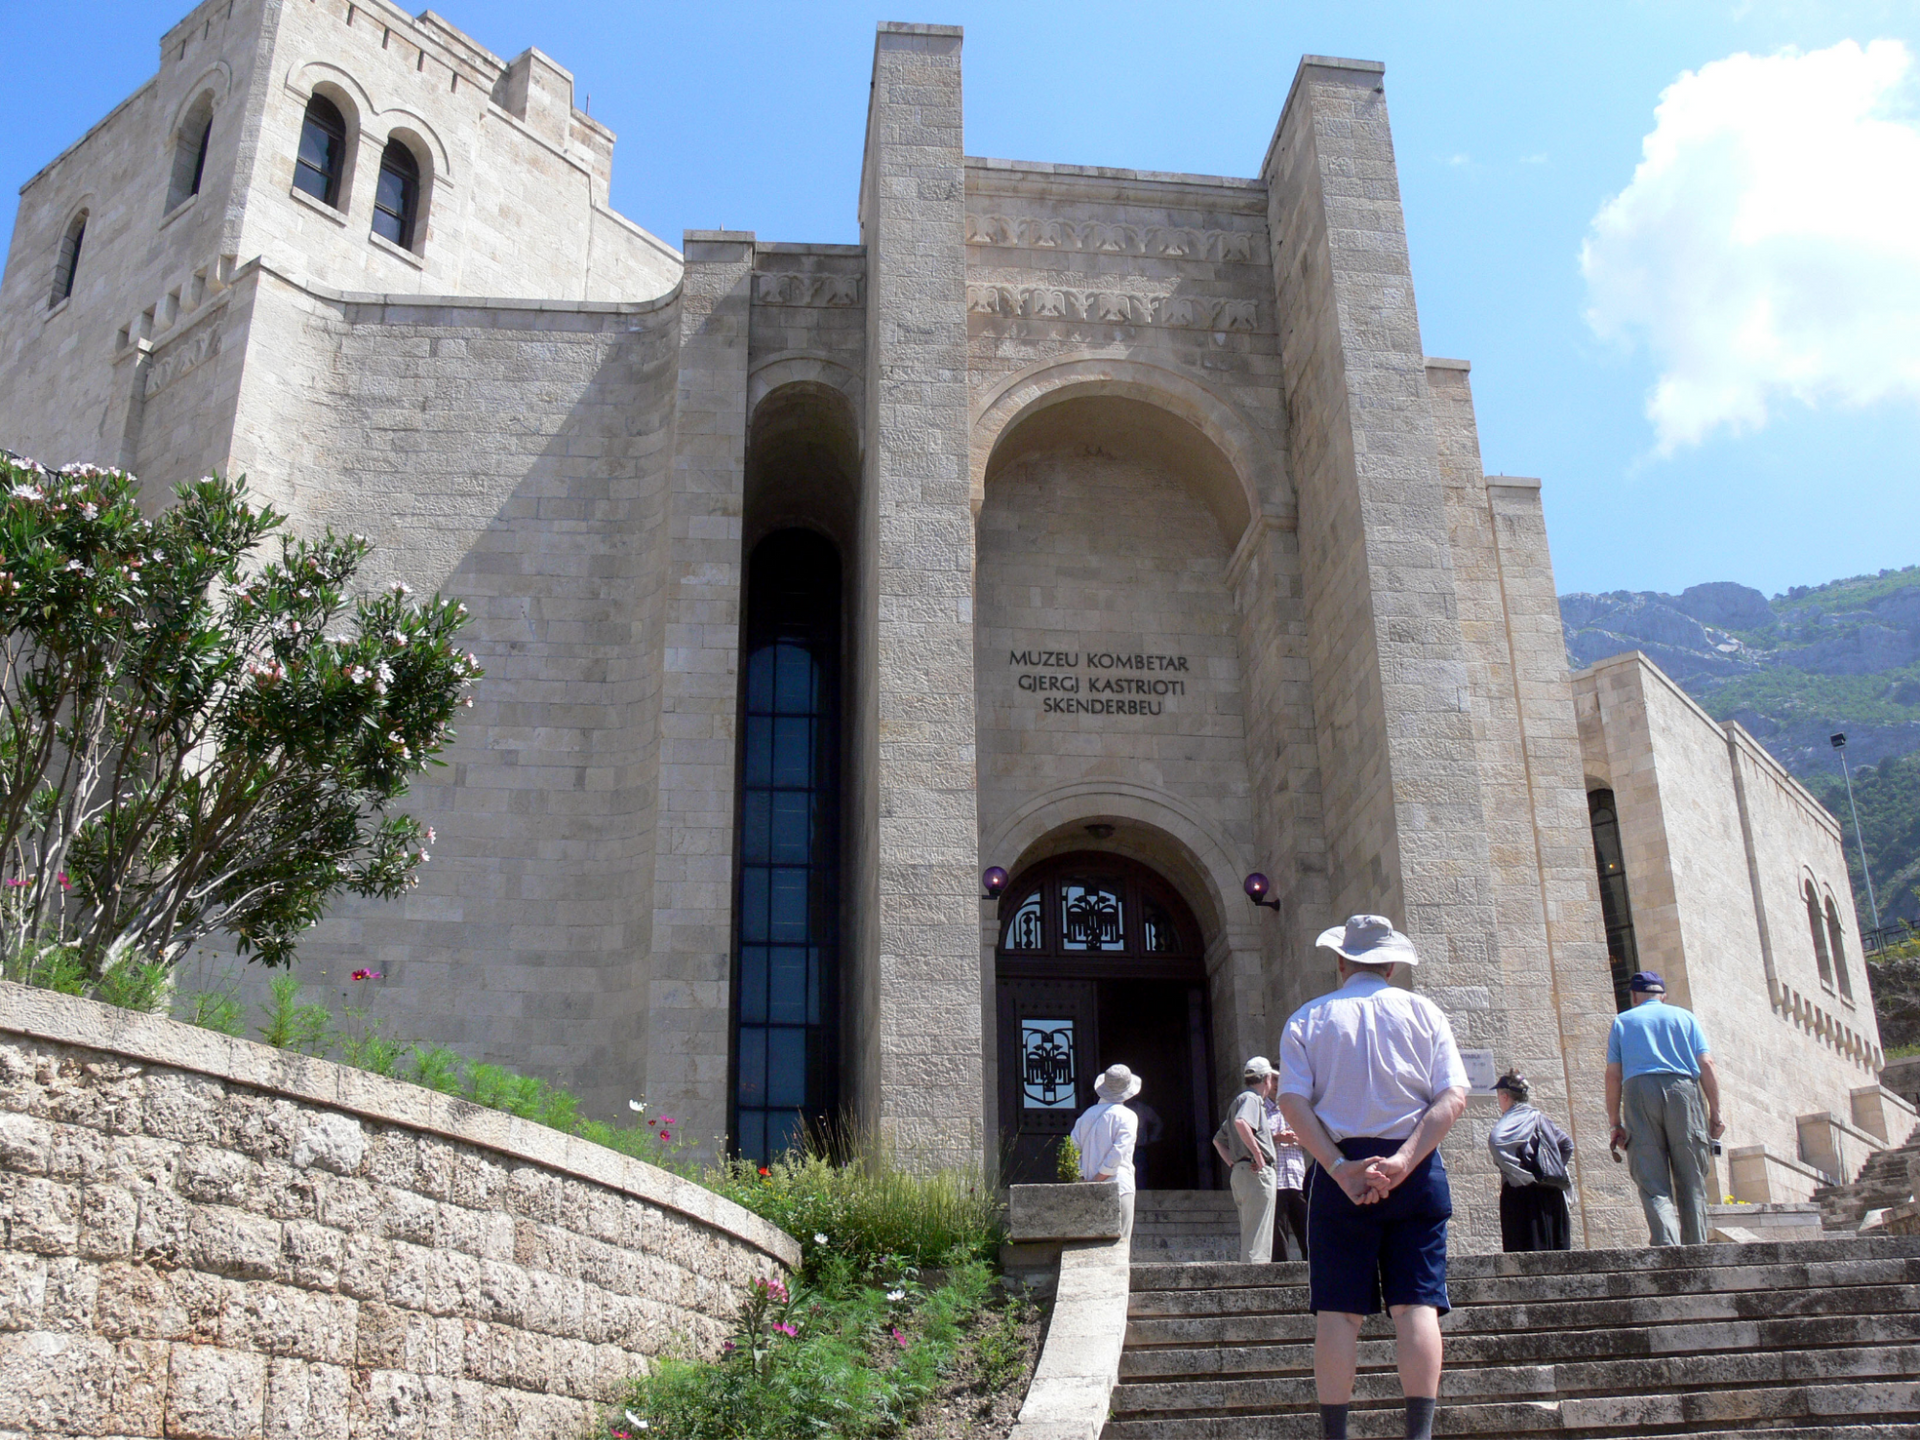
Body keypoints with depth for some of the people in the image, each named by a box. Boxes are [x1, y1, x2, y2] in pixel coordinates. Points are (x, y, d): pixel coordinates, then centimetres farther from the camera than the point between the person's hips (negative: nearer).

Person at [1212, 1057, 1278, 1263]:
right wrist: (1257, 1153, -24)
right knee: (1258, 1238, -12)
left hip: (1239, 1172, 10)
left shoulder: (1239, 1100, 24)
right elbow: (1241, 1123, -28)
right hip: (1257, 1172, -10)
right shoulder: (1251, 1098, -6)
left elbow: (1218, 1139, 28)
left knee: (1248, 1236, 12)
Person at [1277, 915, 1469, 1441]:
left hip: (1340, 1173, 0)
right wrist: (1402, 1161, -13)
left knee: (1337, 1309, 1)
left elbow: (1292, 1102, -5)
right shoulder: (1423, 1012, 9)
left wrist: (1341, 1169, -11)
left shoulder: (1307, 1019, 8)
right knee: (1416, 1302, 0)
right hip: (1416, 1171, 0)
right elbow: (1453, 1097, -4)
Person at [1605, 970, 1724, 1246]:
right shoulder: (1684, 1016, 18)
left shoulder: (1622, 1021, 17)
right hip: (1683, 1090, 0)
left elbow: (1613, 1074, 9)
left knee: (1653, 1184, -4)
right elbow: (1707, 1065, 6)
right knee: (1691, 1182, 6)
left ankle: (1667, 1246, -22)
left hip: (1638, 1091, 0)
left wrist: (1615, 1123, 9)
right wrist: (1715, 1114, 6)